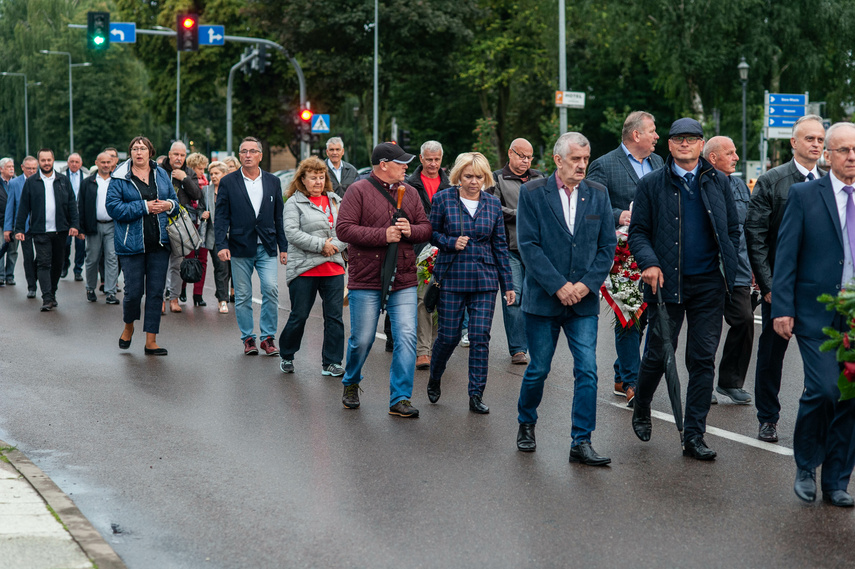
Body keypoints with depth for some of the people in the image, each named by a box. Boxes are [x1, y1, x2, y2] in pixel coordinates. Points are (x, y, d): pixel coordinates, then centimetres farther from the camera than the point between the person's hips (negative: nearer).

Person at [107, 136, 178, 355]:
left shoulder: (161, 175, 12)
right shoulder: (119, 178, -1)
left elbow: (174, 201, 19)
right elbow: (113, 207, -10)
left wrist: (169, 204, -5)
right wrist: (144, 207, -14)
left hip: (159, 243, 3)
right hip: (132, 243, -3)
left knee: (156, 292, 2)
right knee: (134, 291, -4)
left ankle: (151, 341, 8)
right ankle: (129, 326, 28)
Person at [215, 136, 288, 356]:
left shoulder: (273, 181, 9)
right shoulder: (228, 182, 3)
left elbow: (279, 217, 11)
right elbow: (221, 217, 0)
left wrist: (283, 247, 7)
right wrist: (221, 245, -11)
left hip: (267, 247, 1)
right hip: (240, 247, -1)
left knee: (271, 288, -12)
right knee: (242, 296, 3)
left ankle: (268, 337, 0)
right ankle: (248, 338, 15)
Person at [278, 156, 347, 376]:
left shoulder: (336, 201, 15)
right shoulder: (294, 203, 0)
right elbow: (292, 233, -12)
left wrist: (334, 246, -8)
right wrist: (321, 245, -14)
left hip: (333, 269, 4)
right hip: (304, 269, -4)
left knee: (334, 316, 1)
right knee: (299, 316, 2)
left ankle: (331, 363, 7)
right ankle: (286, 356, 22)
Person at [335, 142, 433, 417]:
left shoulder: (409, 192, 12)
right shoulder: (358, 190, -4)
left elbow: (426, 227, 15)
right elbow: (343, 229, -12)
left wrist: (411, 230, -8)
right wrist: (383, 235, -17)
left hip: (403, 281, 4)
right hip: (366, 280, -4)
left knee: (406, 337, -6)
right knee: (362, 339, 3)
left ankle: (400, 399, 0)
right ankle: (351, 384, 31)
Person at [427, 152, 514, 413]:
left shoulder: (493, 203, 7)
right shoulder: (443, 199, -1)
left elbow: (500, 245, 10)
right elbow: (431, 233, 5)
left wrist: (508, 283, 8)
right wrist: (451, 243, -15)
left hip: (485, 279, 2)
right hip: (452, 277, -2)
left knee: (480, 336, -4)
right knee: (449, 336, 1)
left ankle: (477, 395, 3)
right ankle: (434, 379, 29)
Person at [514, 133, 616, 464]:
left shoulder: (598, 195, 6)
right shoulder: (532, 193, -3)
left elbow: (608, 245, 6)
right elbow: (528, 245, -9)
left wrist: (587, 283, -8)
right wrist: (559, 285, -14)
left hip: (584, 300, 2)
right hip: (543, 299, -2)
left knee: (587, 371, -6)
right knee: (538, 370, 7)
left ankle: (581, 443, 0)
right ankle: (526, 424, 32)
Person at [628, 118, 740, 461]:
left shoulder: (718, 183, 9)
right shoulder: (651, 185, 3)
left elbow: (733, 229, 13)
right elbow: (638, 231, 2)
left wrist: (727, 268, 3)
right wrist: (648, 262, -15)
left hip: (708, 285, 2)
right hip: (668, 282, -2)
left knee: (703, 360, 2)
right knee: (658, 355, 2)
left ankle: (694, 437, 8)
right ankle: (641, 411, 32)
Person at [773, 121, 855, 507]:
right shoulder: (804, 195, 1)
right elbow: (786, 256, -1)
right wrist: (782, 309, -7)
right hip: (816, 314, -3)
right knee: (824, 389, -14)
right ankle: (805, 466, 10)